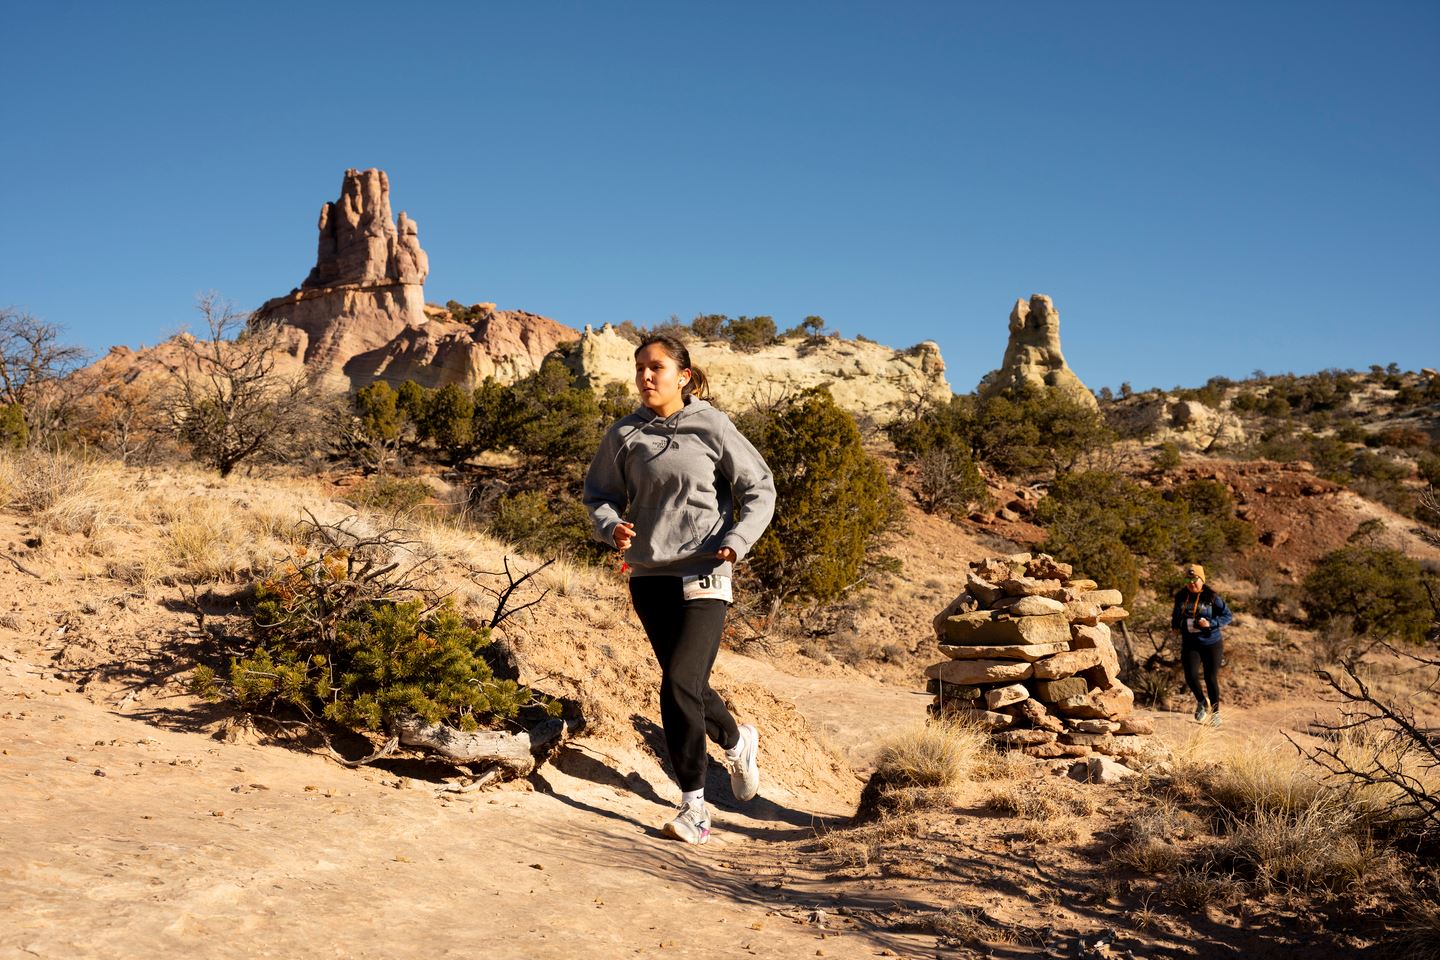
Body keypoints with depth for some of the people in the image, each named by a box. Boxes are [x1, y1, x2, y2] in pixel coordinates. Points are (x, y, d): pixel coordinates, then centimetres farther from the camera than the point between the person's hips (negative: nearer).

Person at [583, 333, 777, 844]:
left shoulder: (711, 427, -3)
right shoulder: (624, 434, 5)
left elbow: (760, 489, 2)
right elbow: (599, 493, 15)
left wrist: (736, 541, -12)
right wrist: (611, 526, -7)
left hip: (703, 574, -4)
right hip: (648, 575, 4)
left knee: (680, 685, -13)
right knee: (687, 686, 12)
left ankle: (694, 805, 0)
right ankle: (737, 741, 41)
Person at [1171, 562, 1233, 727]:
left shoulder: (1211, 597, -10)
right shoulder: (1181, 597, 3)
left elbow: (1228, 615, -8)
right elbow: (1175, 618, 18)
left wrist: (1211, 623, -22)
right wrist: (1179, 623, -5)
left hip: (1211, 644, -3)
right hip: (1190, 644, 3)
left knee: (1211, 678, 2)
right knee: (1190, 675, -14)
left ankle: (1215, 712, 23)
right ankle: (1201, 701, 16)